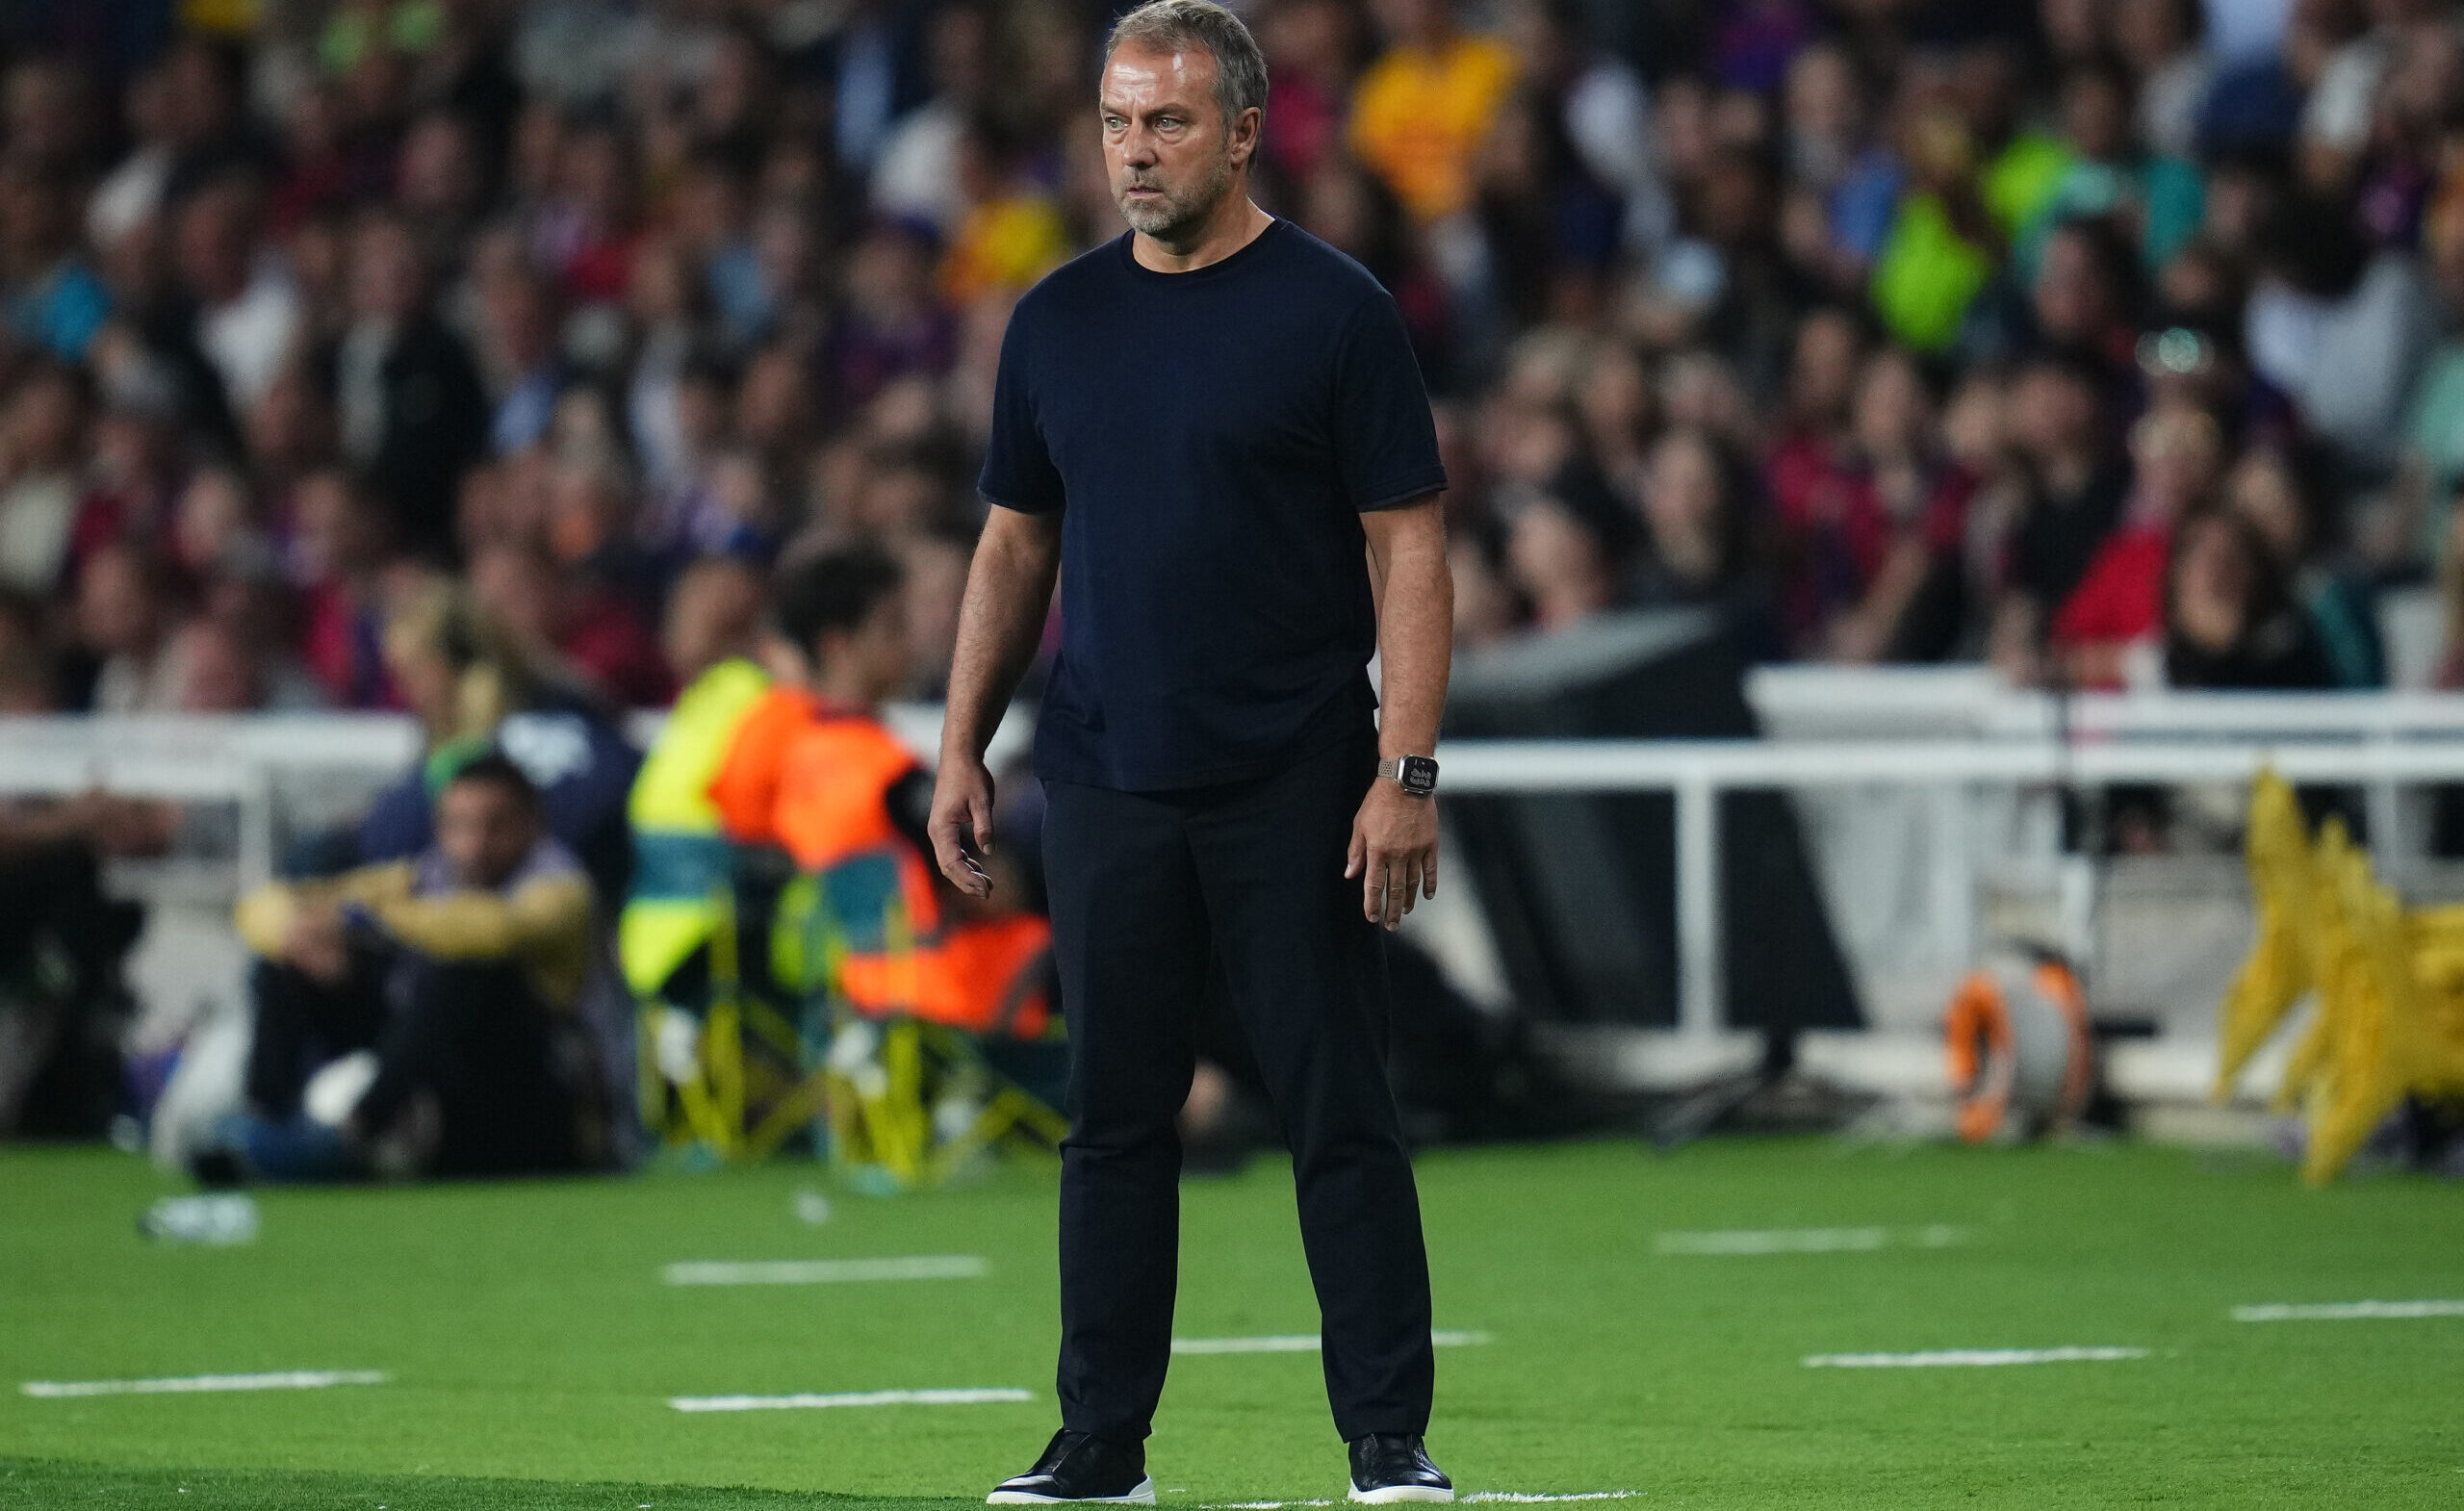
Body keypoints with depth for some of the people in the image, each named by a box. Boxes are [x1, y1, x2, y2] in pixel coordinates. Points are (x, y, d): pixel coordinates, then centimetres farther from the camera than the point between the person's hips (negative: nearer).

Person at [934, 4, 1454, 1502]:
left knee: (1341, 1116, -2)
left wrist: (1406, 772, -13)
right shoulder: (1061, 321, 10)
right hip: (1107, 785, 4)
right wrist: (963, 750, 11)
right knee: (1115, 1118, 7)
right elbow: (1018, 545, 17)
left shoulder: (1336, 311, -4)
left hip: (1296, 788, -4)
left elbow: (1409, 549, -6)